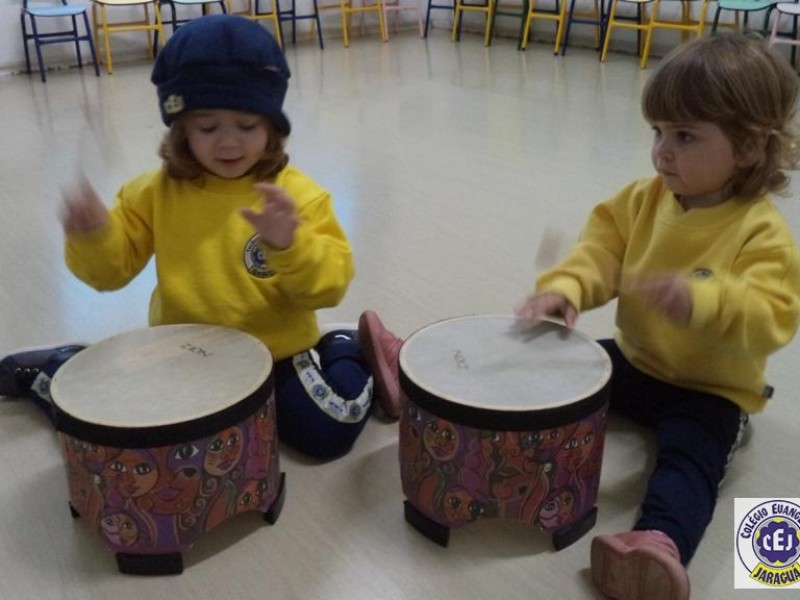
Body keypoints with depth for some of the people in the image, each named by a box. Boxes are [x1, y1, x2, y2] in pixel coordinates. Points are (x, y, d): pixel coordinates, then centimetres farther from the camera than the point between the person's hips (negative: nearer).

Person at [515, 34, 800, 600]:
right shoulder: (643, 201, -2)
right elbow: (601, 251, -6)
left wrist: (701, 302, -50)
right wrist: (564, 288, -29)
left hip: (709, 390, -6)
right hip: (635, 362, 6)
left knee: (691, 458, -32)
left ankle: (660, 543, -52)